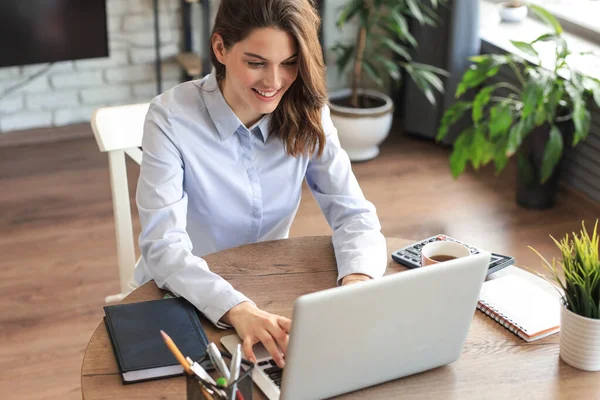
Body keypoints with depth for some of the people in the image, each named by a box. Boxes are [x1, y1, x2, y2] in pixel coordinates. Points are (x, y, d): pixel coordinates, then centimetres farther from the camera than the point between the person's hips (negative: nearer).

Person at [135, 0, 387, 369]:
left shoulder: (307, 115, -8)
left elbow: (354, 213, -9)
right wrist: (238, 309, -43)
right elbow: (164, 247, -26)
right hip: (185, 299, -3)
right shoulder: (172, 118, -19)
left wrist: (358, 281, -31)